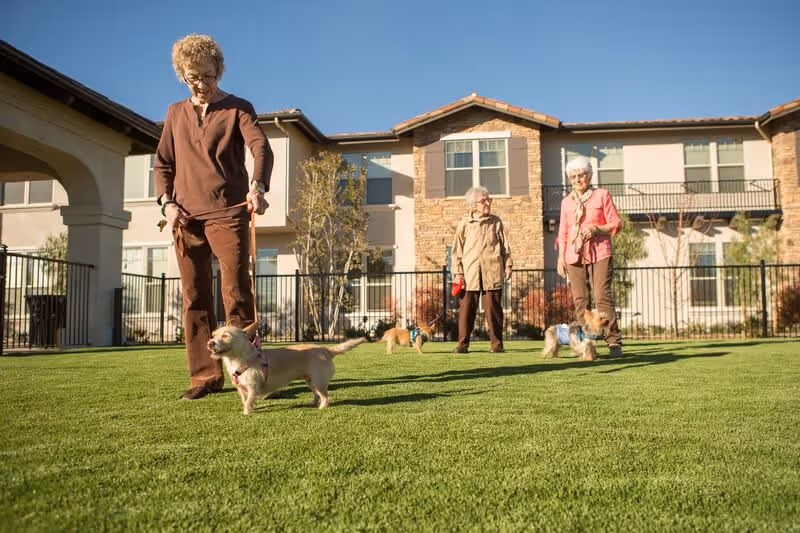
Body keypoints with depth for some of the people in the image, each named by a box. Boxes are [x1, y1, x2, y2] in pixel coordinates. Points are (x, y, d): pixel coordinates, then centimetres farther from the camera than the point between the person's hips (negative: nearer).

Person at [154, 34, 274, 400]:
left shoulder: (238, 108, 5)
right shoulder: (176, 113, 19)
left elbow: (261, 147, -11)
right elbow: (162, 163, 21)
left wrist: (257, 185, -32)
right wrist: (166, 202, 3)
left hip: (227, 214, -4)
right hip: (185, 218, 5)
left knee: (237, 294, -7)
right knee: (195, 299, 4)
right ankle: (205, 375, 10)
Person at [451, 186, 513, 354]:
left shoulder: (496, 222, 9)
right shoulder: (464, 224, 5)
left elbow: (505, 245, 13)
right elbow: (457, 250, 6)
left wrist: (507, 265, 6)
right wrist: (457, 272, 1)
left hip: (492, 272, 0)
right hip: (470, 272, 0)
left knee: (493, 308, 2)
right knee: (466, 308, 1)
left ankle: (496, 343, 10)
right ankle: (463, 344, 9)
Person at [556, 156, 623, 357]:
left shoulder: (602, 195, 6)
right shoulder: (566, 202, 16)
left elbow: (616, 223, 3)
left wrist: (596, 228, -13)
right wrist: (561, 257, 10)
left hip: (599, 253, -3)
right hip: (574, 255, 4)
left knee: (603, 296, -12)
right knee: (580, 300, 1)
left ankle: (614, 342, -9)